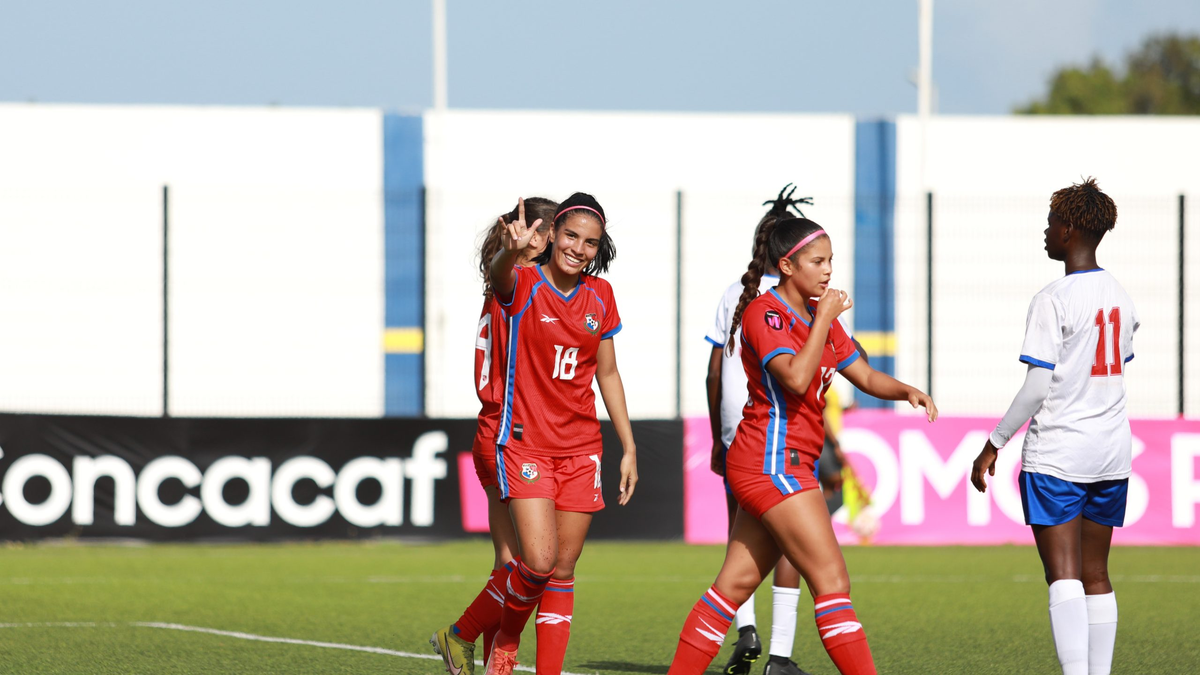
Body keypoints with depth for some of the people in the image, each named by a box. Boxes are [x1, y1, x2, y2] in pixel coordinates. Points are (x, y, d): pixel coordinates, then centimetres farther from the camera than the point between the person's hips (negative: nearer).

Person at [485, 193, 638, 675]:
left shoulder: (600, 296, 6)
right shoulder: (524, 285, -9)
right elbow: (499, 275, -34)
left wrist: (629, 447, 13)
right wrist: (511, 249, -58)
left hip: (581, 449, 5)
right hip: (526, 443, -5)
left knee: (563, 571, 4)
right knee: (539, 561, -17)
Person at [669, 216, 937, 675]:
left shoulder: (820, 318, 17)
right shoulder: (765, 312, -10)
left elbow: (864, 376, 20)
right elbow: (796, 378, -24)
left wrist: (907, 391, 1)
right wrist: (825, 318, -16)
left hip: (787, 465, 9)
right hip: (771, 460, -9)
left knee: (736, 583, 9)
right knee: (831, 579, -12)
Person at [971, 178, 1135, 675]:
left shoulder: (1054, 300, -13)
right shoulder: (1120, 298, 9)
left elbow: (1037, 387, -15)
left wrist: (994, 445, -8)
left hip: (1057, 452, -7)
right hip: (1111, 448, 7)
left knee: (1064, 576, -11)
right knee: (1095, 575, 13)